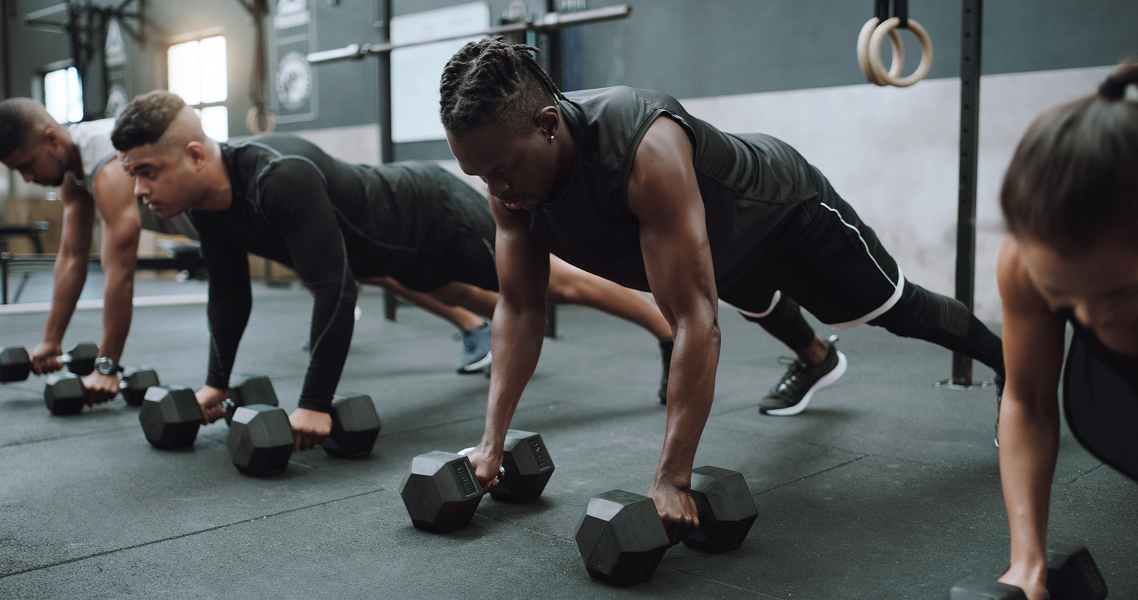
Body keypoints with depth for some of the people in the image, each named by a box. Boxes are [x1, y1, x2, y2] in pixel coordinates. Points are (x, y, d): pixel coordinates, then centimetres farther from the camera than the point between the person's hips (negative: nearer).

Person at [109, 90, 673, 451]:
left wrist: (315, 405, -39)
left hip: (439, 215, -8)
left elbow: (335, 289, -43)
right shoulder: (206, 202, -13)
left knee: (560, 284, 5)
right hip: (401, 242, 9)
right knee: (460, 294, 36)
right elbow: (230, 290, 2)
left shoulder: (281, 177, -42)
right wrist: (216, 382, 1)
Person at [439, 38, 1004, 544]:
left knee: (898, 310, 13)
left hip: (784, 205, -6)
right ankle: (815, 358, 70)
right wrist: (492, 440, -25)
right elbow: (518, 308, -19)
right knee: (761, 305, 36)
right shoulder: (510, 169, -28)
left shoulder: (645, 151, -49)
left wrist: (671, 480, -51)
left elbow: (695, 321, -50)